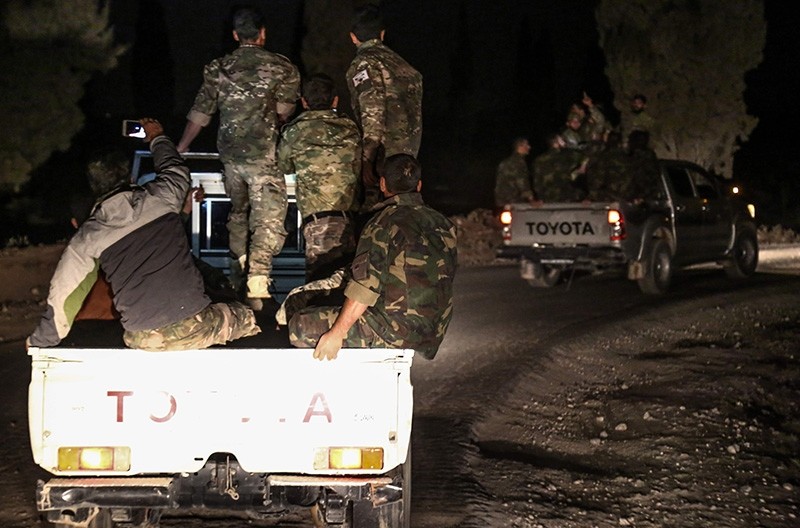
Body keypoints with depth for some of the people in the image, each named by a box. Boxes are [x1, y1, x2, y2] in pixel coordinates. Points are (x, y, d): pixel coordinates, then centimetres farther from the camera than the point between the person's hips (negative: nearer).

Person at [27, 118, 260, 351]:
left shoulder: (88, 236, 2)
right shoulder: (160, 198, 2)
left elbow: (62, 295, 5)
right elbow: (176, 169, 27)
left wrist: (40, 341, 19)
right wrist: (158, 139, 46)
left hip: (143, 339, 1)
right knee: (246, 318, 22)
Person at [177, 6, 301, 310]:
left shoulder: (217, 68, 7)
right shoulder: (282, 68, -1)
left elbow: (199, 114, 9)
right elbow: (284, 111, -5)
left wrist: (179, 149, 20)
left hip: (230, 154, 4)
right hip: (263, 154, -4)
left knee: (238, 212, 23)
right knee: (268, 220, -6)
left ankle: (238, 276, 27)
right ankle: (256, 286, -21)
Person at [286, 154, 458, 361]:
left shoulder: (385, 224, -14)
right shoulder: (443, 225, 7)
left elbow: (365, 286, -20)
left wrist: (337, 333, -15)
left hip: (396, 332, -8)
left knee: (301, 326, -4)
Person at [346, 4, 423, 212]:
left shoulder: (364, 63, -4)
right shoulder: (401, 64, 20)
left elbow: (373, 110, -17)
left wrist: (367, 158, -19)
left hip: (384, 155, -8)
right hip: (408, 156, 8)